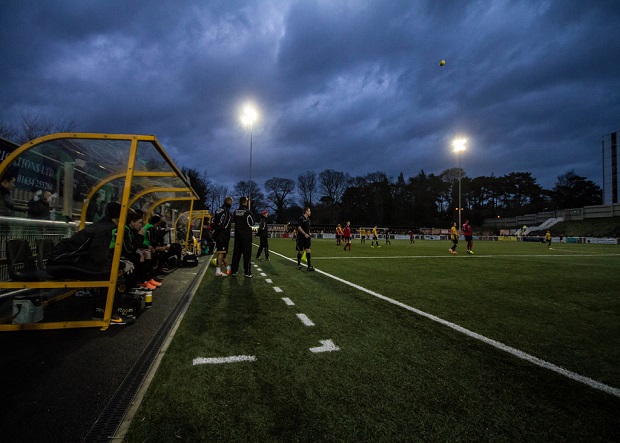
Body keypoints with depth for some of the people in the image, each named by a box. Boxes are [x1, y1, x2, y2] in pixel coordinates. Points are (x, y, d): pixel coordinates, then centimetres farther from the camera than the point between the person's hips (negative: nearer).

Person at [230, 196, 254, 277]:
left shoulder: (235, 211, 3)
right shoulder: (247, 211, -13)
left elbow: (235, 221, 13)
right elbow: (252, 222, -4)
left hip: (237, 235, 5)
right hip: (246, 235, -5)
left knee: (236, 253, 11)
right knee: (247, 254, 0)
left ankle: (233, 271, 14)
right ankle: (247, 272, 2)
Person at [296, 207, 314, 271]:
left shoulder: (308, 219, 13)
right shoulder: (301, 218, -11)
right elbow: (299, 227, -19)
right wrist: (305, 234, -26)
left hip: (306, 237, 6)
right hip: (301, 238, -6)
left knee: (308, 250, -6)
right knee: (300, 251, 4)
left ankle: (309, 266, -5)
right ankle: (299, 264, 25)